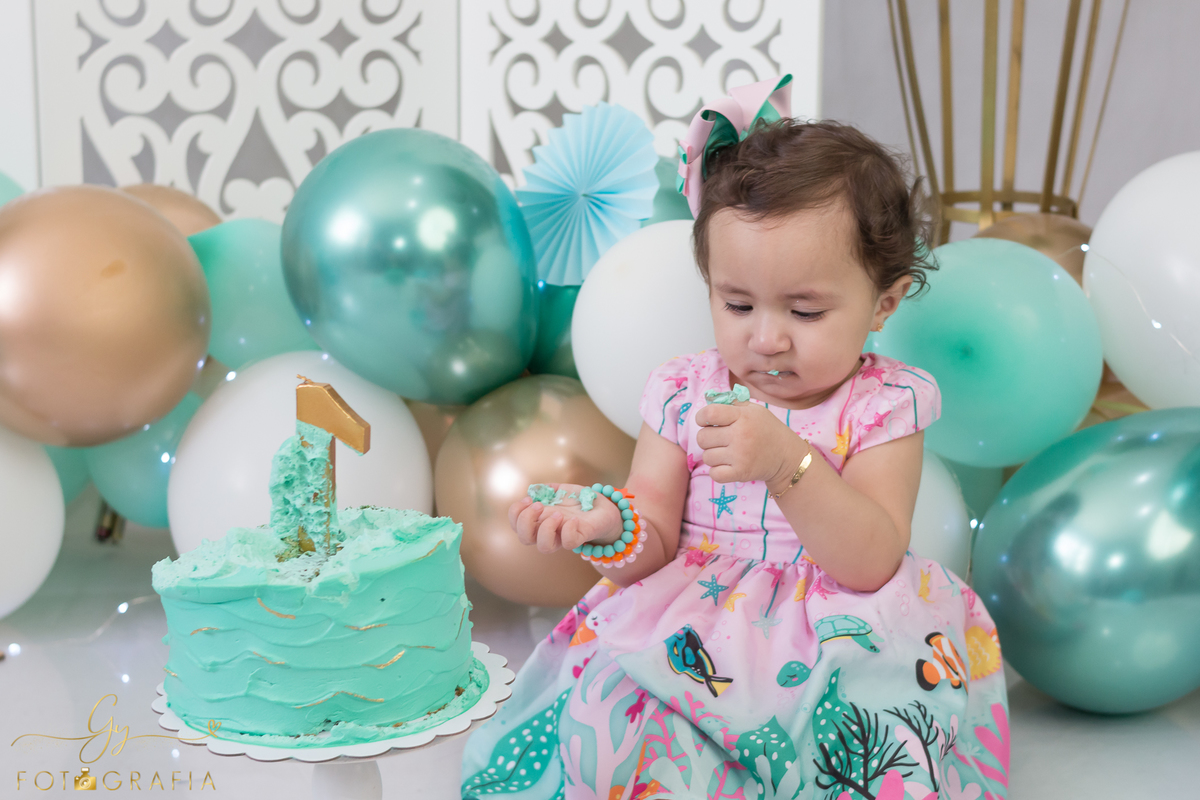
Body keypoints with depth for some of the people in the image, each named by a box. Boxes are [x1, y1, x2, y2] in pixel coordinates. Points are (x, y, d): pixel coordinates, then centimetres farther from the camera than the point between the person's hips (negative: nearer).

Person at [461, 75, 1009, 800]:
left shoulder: (884, 406, -2)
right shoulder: (684, 392, 5)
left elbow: (872, 564, -15)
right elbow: (658, 542, 4)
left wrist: (787, 462, -30)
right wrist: (611, 524, -21)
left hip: (833, 642, -1)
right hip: (693, 630, 2)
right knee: (609, 702, -27)